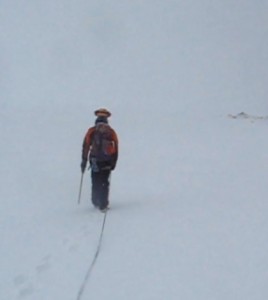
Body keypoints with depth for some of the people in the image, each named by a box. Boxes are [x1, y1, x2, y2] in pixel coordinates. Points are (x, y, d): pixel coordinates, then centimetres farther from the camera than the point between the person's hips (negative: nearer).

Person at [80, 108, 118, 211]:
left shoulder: (91, 131, -1)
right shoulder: (111, 132, 2)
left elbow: (86, 146, -2)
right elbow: (116, 149, 2)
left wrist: (84, 161, 3)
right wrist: (113, 163, 9)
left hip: (95, 161, 0)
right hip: (107, 162, 0)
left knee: (95, 183, 13)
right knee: (105, 183, 5)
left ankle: (95, 202, 20)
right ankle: (103, 204, -1)